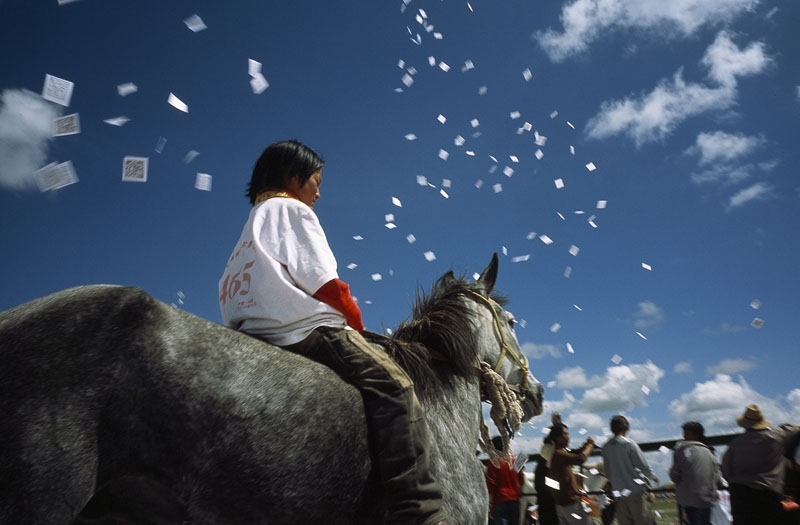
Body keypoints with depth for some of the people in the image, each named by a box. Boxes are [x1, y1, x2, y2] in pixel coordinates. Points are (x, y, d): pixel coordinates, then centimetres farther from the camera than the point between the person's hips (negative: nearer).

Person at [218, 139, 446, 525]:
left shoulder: (255, 221, 29)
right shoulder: (292, 210, 3)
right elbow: (325, 284, -8)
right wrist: (357, 325, 7)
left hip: (261, 335, 10)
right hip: (304, 328, -10)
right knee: (393, 385, -21)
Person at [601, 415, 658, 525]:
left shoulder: (606, 447, 3)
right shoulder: (629, 443, -11)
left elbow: (607, 471, 8)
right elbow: (642, 464, -9)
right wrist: (652, 476, 10)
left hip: (618, 493, 5)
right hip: (636, 490, -5)